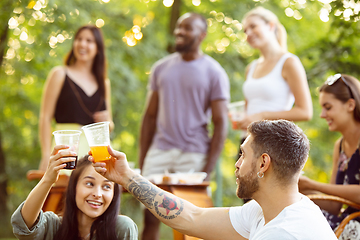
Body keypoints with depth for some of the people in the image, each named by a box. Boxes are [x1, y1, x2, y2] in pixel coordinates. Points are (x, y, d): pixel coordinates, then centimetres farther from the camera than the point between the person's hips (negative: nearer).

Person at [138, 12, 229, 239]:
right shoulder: (161, 68, 12)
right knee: (150, 217, -2)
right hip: (159, 152, 3)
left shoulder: (214, 73, 0)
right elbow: (150, 116, 14)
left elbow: (221, 123, -3)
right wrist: (141, 161, 7)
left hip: (193, 156, -3)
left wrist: (208, 169, -11)